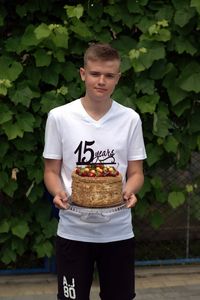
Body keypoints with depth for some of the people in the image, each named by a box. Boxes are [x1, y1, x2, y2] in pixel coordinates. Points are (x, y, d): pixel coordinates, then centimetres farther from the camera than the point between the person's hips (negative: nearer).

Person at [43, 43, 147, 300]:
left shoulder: (130, 119, 0)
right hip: (73, 230, -1)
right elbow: (51, 171, 2)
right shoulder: (58, 117, -3)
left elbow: (136, 173, 5)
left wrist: (129, 192, -17)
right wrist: (58, 193, -19)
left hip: (118, 230, 1)